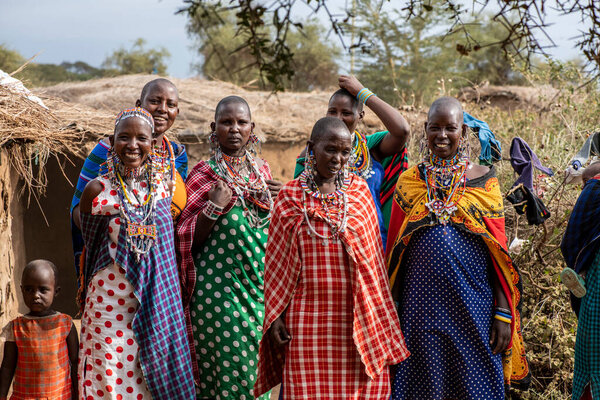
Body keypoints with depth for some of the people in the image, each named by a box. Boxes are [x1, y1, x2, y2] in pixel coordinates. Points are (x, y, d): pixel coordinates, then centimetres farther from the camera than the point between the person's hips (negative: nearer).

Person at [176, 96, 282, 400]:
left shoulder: (262, 170, 12)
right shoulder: (204, 174, -2)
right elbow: (188, 238, -2)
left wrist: (276, 201, 4)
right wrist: (214, 207, -17)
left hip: (260, 284, 5)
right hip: (218, 288, -5)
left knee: (258, 374, 5)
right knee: (228, 369, -7)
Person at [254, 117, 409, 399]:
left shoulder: (360, 191, 7)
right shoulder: (290, 197, 2)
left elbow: (372, 257, 10)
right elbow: (276, 263, 5)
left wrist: (377, 316, 6)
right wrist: (275, 317, 0)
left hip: (356, 317, 2)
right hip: (308, 319, -1)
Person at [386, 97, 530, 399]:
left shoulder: (484, 180, 2)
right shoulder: (408, 182, 5)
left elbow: (499, 252, 2)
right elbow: (394, 252, 9)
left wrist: (503, 313, -5)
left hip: (473, 305, -1)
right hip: (422, 306, 1)